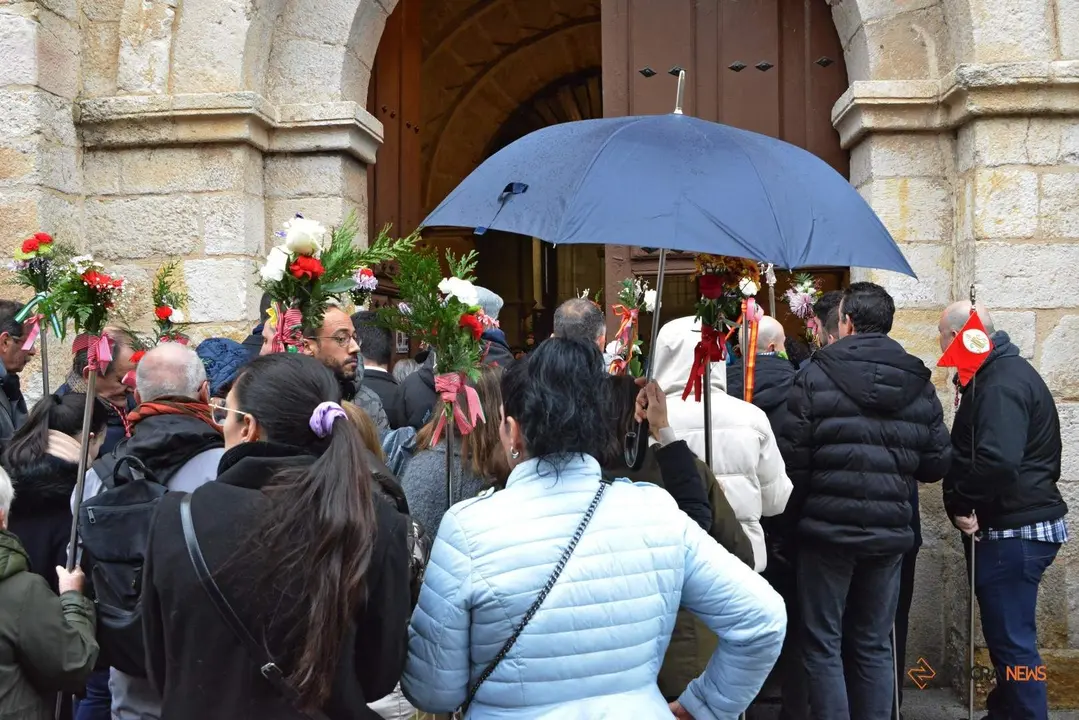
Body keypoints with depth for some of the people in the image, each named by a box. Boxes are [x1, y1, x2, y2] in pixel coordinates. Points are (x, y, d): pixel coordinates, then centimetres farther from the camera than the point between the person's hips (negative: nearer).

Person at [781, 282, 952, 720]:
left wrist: (797, 515, 5)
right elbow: (937, 464, 3)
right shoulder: (919, 383, 2)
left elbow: (793, 458, -12)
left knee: (822, 645, 6)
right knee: (875, 646, 15)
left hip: (828, 528, -4)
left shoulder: (815, 375, -10)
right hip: (890, 532, 4)